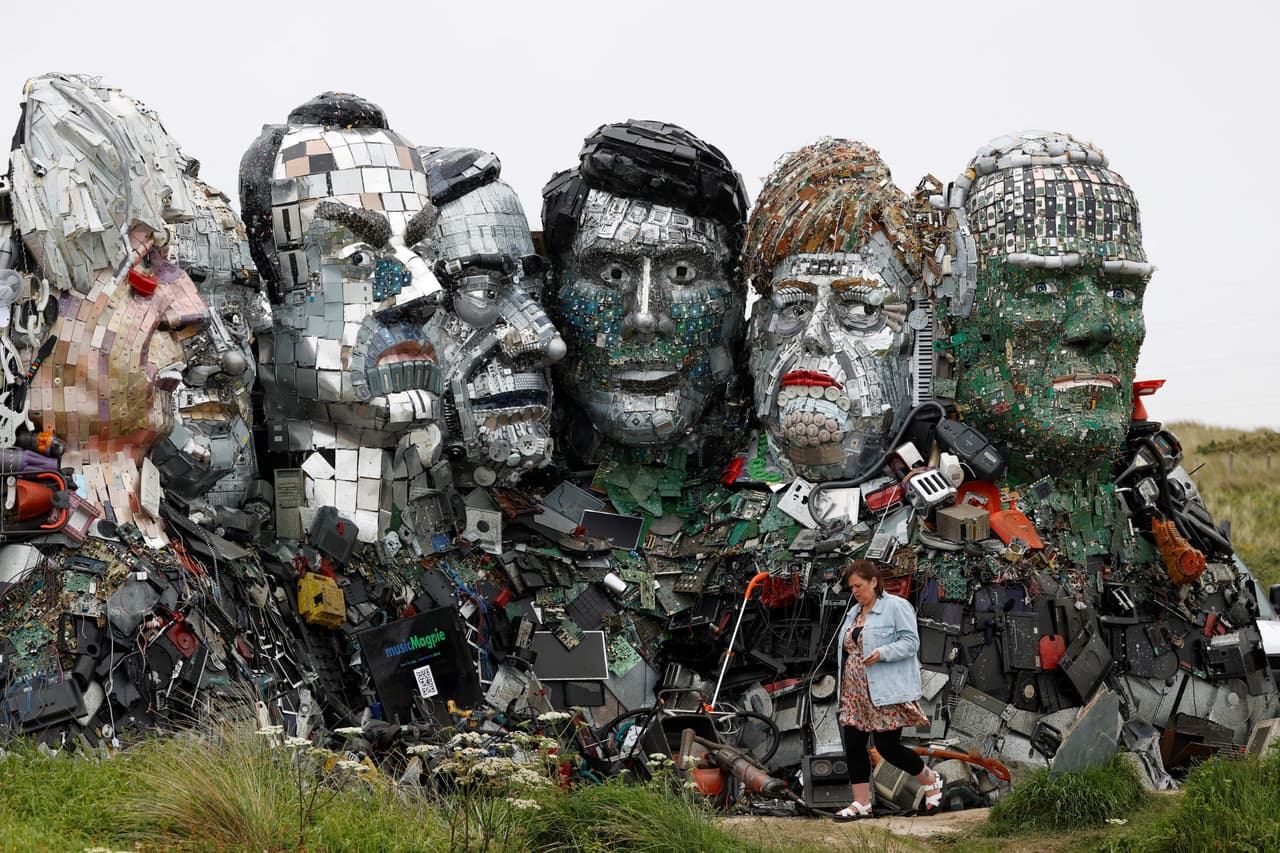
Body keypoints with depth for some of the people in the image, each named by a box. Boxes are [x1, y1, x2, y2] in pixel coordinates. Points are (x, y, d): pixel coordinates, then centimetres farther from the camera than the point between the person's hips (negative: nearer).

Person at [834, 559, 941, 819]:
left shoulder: (896, 607, -8)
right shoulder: (854, 612, 17)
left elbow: (910, 642, -13)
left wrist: (881, 653, -27)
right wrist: (844, 687, 19)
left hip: (887, 691, -8)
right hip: (855, 691, 8)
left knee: (888, 746, -5)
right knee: (853, 745, 0)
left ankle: (930, 780, 19)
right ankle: (862, 803, 7)